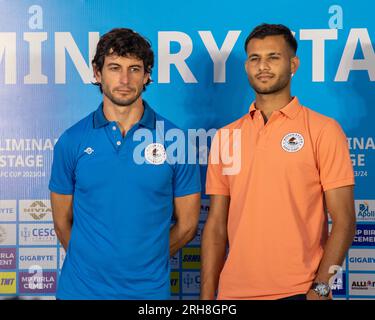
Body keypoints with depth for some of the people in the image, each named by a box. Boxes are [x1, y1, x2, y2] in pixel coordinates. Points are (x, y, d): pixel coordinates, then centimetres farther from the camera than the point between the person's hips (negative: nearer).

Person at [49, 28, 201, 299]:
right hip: (80, 288, 1)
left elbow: (187, 224, 1)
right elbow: (63, 222, 5)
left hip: (149, 289, 0)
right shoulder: (72, 141, -1)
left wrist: (144, 264, 3)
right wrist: (93, 266, 6)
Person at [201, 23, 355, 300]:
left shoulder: (323, 130, -3)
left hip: (299, 290, -3)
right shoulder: (226, 137, 7)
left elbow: (343, 221, -6)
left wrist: (320, 287, -15)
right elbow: (217, 225, 7)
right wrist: (207, 294, 1)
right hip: (234, 291, 4)